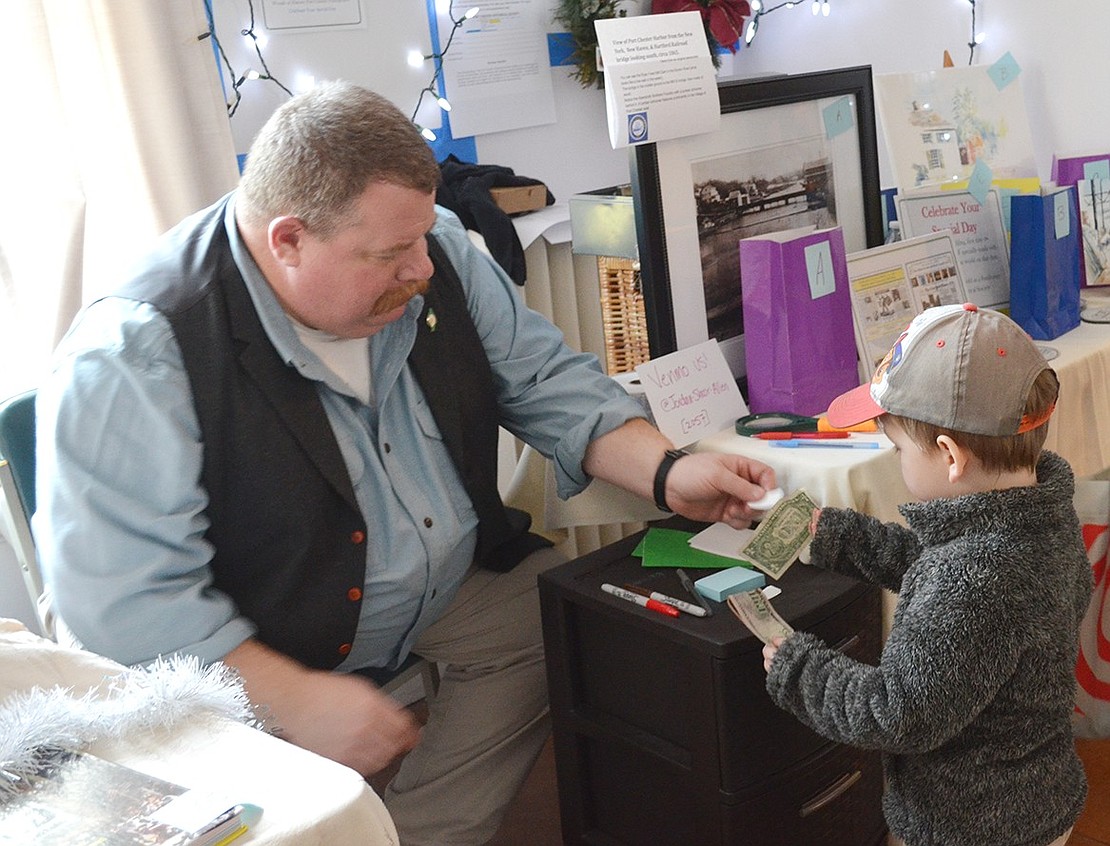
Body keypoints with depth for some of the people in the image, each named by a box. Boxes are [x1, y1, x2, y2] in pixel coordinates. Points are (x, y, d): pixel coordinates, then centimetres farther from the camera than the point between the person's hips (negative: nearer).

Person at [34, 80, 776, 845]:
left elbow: (545, 380, 1)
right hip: (260, 658, -6)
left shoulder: (434, 254, -6)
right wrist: (293, 698, -29)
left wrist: (666, 472, -13)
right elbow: (123, 597, -24)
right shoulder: (133, 361, -24)